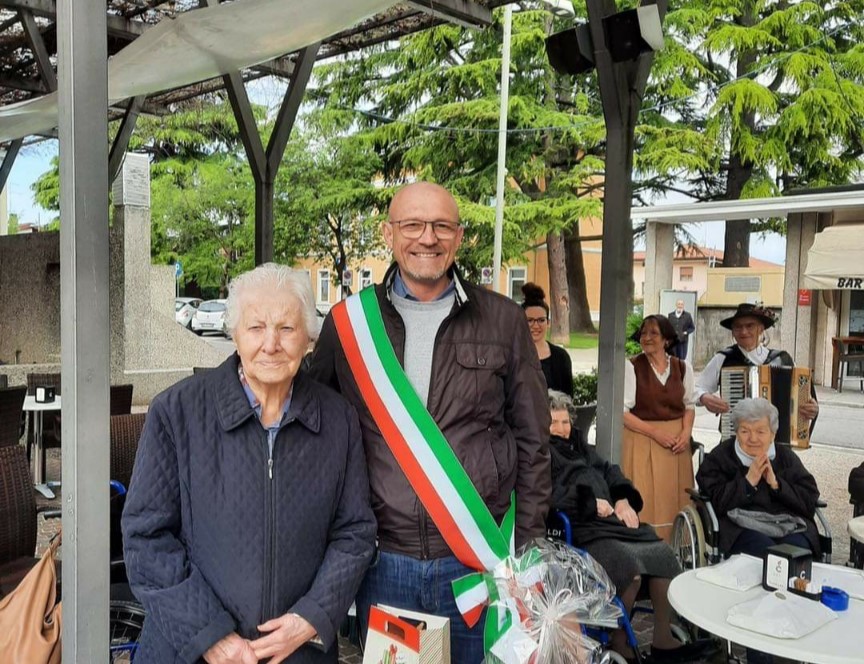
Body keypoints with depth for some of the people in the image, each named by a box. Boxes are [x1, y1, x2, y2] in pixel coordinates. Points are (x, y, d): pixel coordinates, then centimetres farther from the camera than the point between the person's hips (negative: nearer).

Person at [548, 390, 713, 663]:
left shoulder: (577, 443, 23)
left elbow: (607, 470, 24)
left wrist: (623, 500, 4)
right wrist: (590, 502, -16)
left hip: (608, 519, 9)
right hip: (576, 528, -9)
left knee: (661, 553, -6)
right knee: (629, 565, -28)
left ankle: (662, 639, 5)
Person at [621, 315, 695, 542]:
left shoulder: (683, 368, 7)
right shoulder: (631, 367, -5)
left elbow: (689, 405, 14)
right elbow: (622, 411, -8)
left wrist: (686, 433, -4)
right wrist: (655, 432, -14)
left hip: (676, 443, 4)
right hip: (642, 441, -3)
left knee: (674, 500, 4)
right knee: (645, 501, -5)